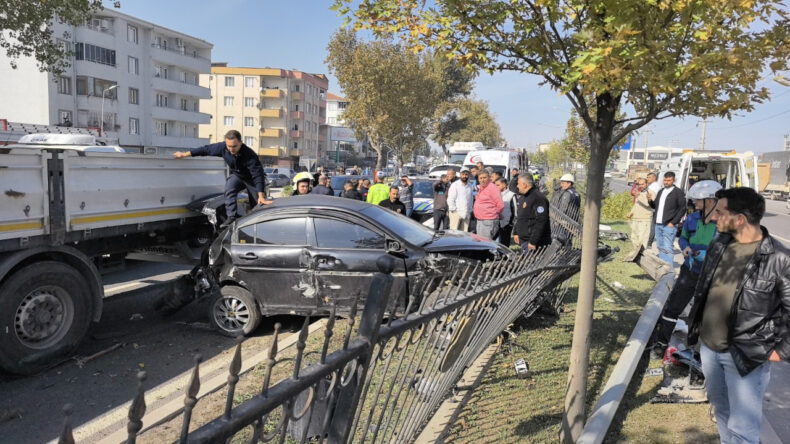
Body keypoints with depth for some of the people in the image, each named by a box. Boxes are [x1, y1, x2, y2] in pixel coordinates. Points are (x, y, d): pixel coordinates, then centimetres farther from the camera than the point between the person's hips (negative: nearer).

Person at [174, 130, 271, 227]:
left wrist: (261, 196, -52)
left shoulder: (249, 155, -39)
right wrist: (185, 154, -3)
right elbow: (205, 150, -10)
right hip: (237, 175, 3)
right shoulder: (222, 147, -25)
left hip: (251, 178, -3)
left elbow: (257, 175, -43)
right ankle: (232, 216, -25)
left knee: (258, 204, -5)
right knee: (229, 187, -25)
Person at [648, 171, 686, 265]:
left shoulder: (678, 192, -3)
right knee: (660, 247, 12)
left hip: (669, 225, -7)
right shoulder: (661, 191, 17)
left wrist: (673, 222, -11)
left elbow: (682, 209, -6)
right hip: (658, 224, 7)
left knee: (668, 249, -10)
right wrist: (650, 201, -1)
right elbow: (655, 206, 22)